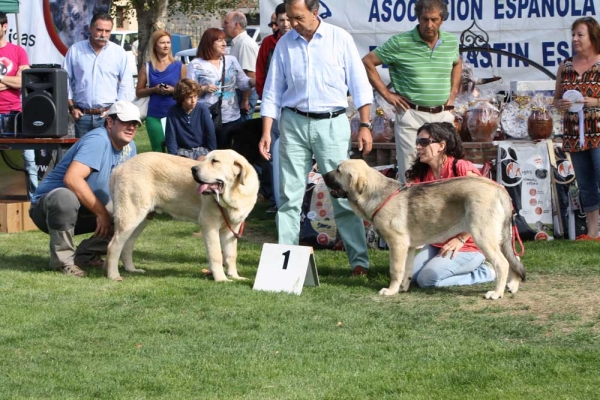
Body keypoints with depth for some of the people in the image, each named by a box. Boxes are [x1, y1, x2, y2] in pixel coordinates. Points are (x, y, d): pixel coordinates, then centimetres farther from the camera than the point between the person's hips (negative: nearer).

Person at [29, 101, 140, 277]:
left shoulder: (129, 147, 3)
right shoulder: (98, 140, -23)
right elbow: (72, 178, -36)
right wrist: (101, 212, -30)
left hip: (83, 214, 8)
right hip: (48, 207, -8)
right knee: (66, 197, -41)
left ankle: (86, 254, 3)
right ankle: (63, 260, -22)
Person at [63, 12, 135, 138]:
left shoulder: (119, 52, 3)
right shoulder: (75, 50, 6)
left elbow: (126, 85, 4)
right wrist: (71, 107, 4)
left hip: (109, 115, -2)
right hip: (82, 115, 2)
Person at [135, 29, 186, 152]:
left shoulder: (179, 66, 4)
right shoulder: (147, 68, 6)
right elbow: (138, 92, 9)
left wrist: (173, 90, -11)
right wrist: (154, 89, -9)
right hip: (154, 116, 1)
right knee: (157, 151, 3)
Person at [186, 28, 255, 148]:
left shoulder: (231, 60, 10)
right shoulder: (196, 64, 0)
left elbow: (242, 82, 5)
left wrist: (255, 81, -14)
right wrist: (203, 89, -18)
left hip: (231, 118, 3)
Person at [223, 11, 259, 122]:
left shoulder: (246, 44, -17)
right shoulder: (236, 43, 14)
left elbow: (250, 74, -22)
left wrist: (245, 100, -22)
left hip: (245, 93, -10)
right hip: (237, 92, 10)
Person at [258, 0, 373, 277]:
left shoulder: (340, 39, -2)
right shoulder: (285, 44, 5)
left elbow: (359, 85, 0)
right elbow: (272, 92, 9)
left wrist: (364, 125, -6)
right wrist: (266, 132, 2)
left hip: (332, 122, -2)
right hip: (294, 123, 2)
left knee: (343, 194, -3)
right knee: (289, 195, 2)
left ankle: (359, 260, 0)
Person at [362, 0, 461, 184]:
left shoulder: (451, 42, 6)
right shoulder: (400, 43, -8)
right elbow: (368, 62, -3)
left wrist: (453, 92, 14)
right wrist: (386, 94, -4)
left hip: (443, 115, 4)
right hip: (411, 115, -4)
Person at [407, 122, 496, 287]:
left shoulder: (462, 169, -15)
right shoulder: (420, 174, 7)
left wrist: (461, 239, -19)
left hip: (468, 245, -8)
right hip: (436, 242, 8)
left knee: (427, 278, -23)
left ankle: (484, 272, -2)